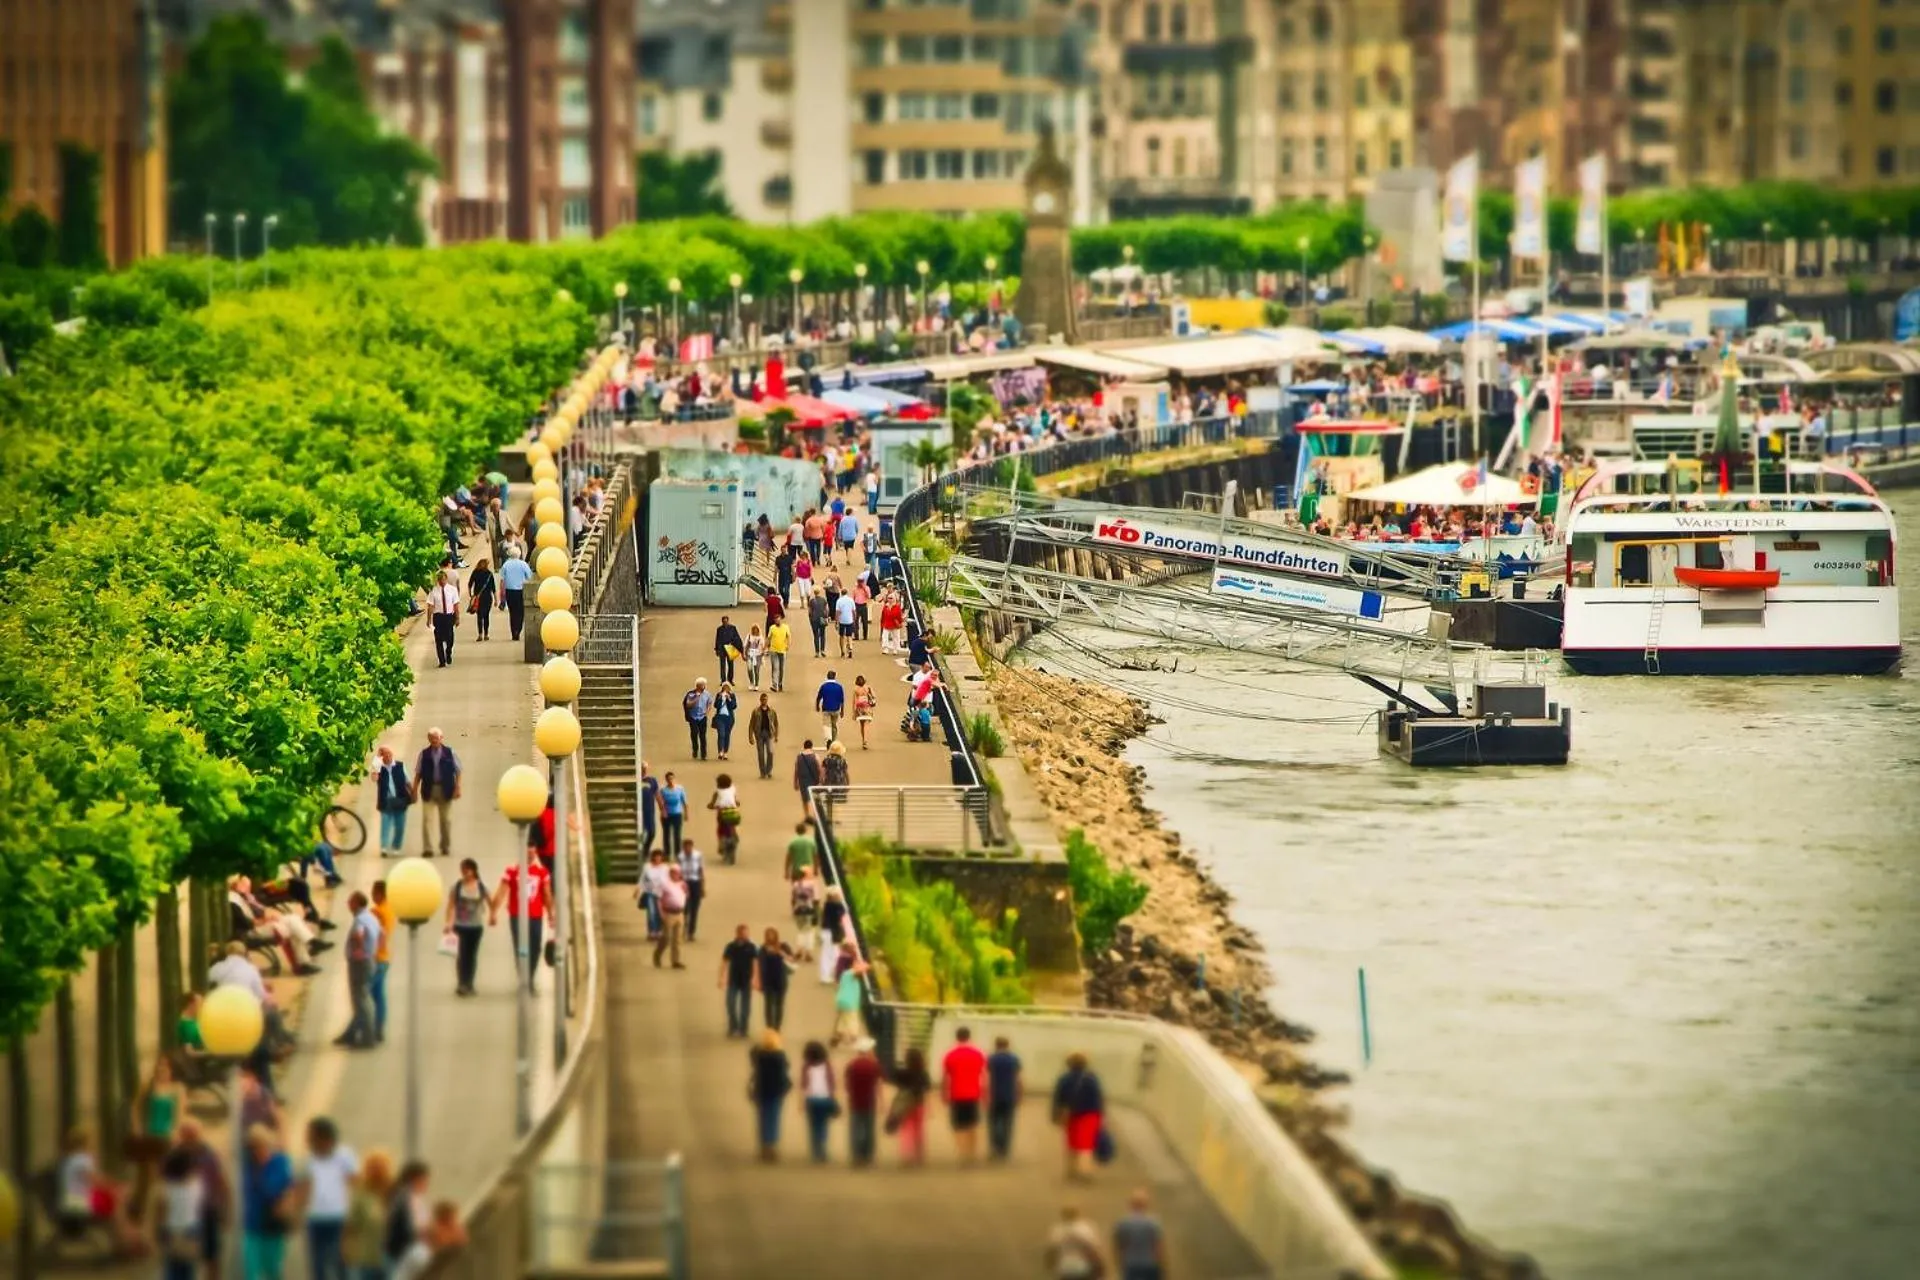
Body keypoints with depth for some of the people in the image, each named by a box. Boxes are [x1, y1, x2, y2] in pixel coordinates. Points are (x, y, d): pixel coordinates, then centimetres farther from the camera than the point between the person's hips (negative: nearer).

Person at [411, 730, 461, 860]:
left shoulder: (450, 753, 4)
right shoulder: (424, 755, 5)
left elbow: (457, 771, 4)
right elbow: (418, 773, 6)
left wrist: (457, 788, -4)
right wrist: (415, 790, 1)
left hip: (445, 790, 0)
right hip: (429, 791, 0)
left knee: (446, 820, 8)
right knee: (428, 819, -9)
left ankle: (446, 848, 20)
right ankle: (428, 848, -11)